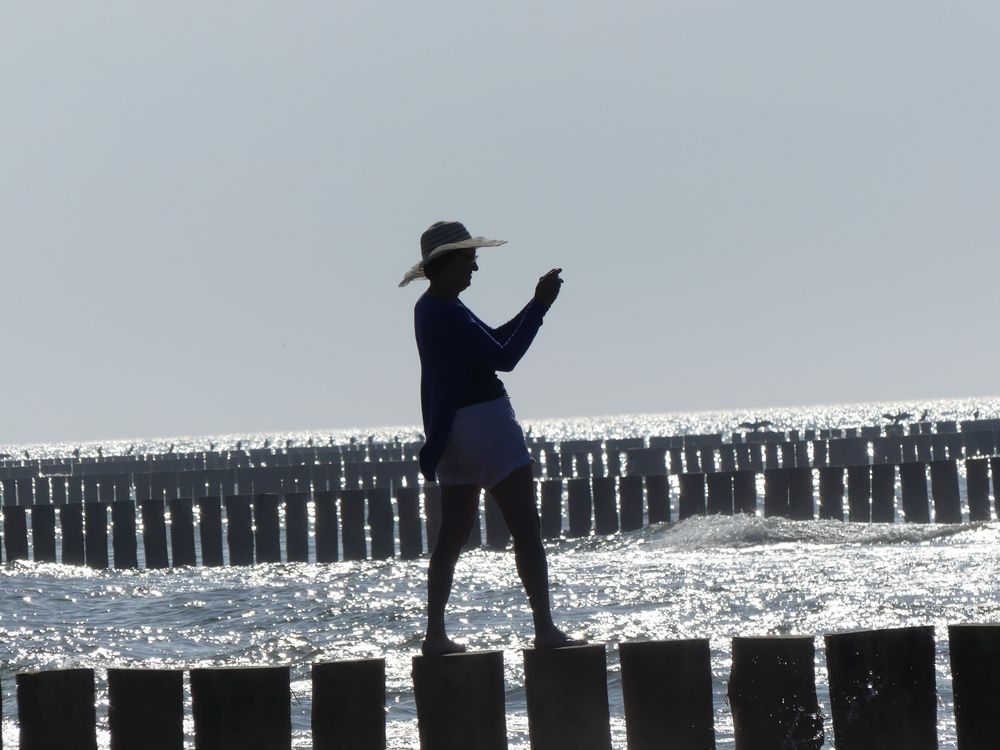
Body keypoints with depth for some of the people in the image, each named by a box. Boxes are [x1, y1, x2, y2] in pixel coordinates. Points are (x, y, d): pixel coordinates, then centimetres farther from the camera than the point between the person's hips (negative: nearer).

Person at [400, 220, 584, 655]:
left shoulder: (431, 309, 14)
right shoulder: (447, 314, -17)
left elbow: (492, 341, 21)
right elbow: (504, 357, -20)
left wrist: (534, 307, 13)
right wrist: (539, 306, -17)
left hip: (452, 431, 10)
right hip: (482, 421, -10)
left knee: (453, 534, 10)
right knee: (527, 529, -6)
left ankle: (435, 634, 8)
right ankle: (545, 629, -9)